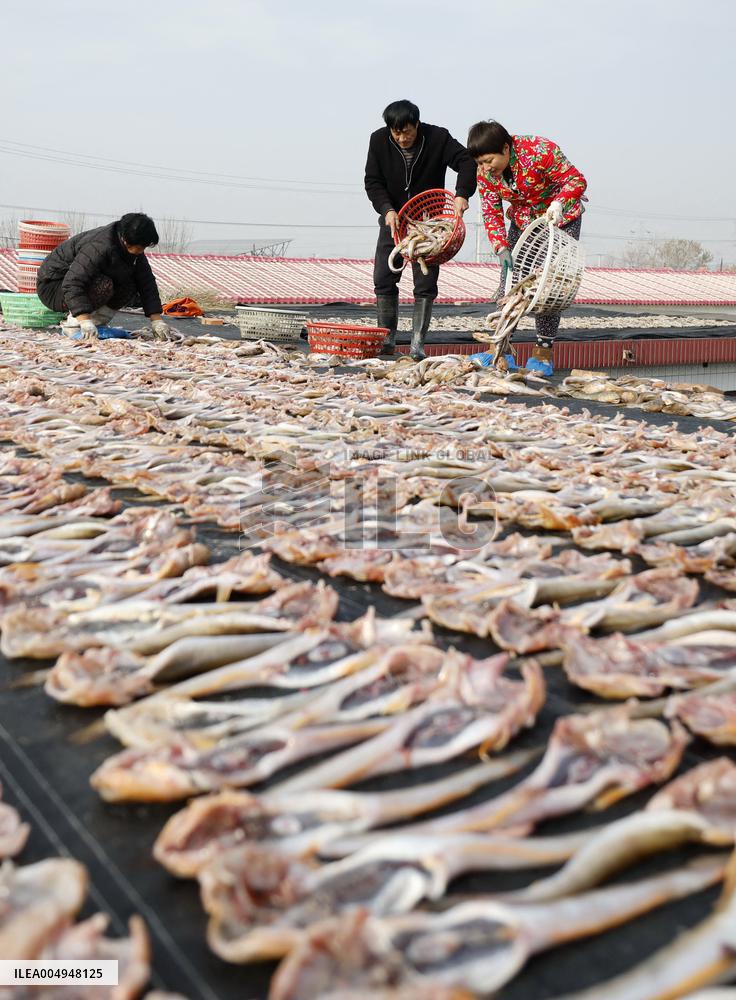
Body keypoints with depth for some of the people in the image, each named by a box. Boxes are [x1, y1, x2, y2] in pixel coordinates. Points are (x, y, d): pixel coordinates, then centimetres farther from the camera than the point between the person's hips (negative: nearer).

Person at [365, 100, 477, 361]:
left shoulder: (437, 138, -13)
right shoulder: (379, 140, -8)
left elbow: (466, 161, -16)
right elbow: (372, 181, -5)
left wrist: (462, 194, -33)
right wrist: (387, 209, -21)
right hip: (393, 219, 2)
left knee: (425, 284, -6)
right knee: (383, 278, -3)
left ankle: (418, 344, 0)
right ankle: (387, 339, 9)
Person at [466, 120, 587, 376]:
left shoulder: (539, 151, -29)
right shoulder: (485, 173, -13)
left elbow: (576, 180, -25)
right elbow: (491, 213, -9)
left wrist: (558, 204, -44)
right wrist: (501, 248, -23)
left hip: (560, 219, -5)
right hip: (523, 221, 5)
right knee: (509, 280, -2)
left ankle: (544, 352, -6)